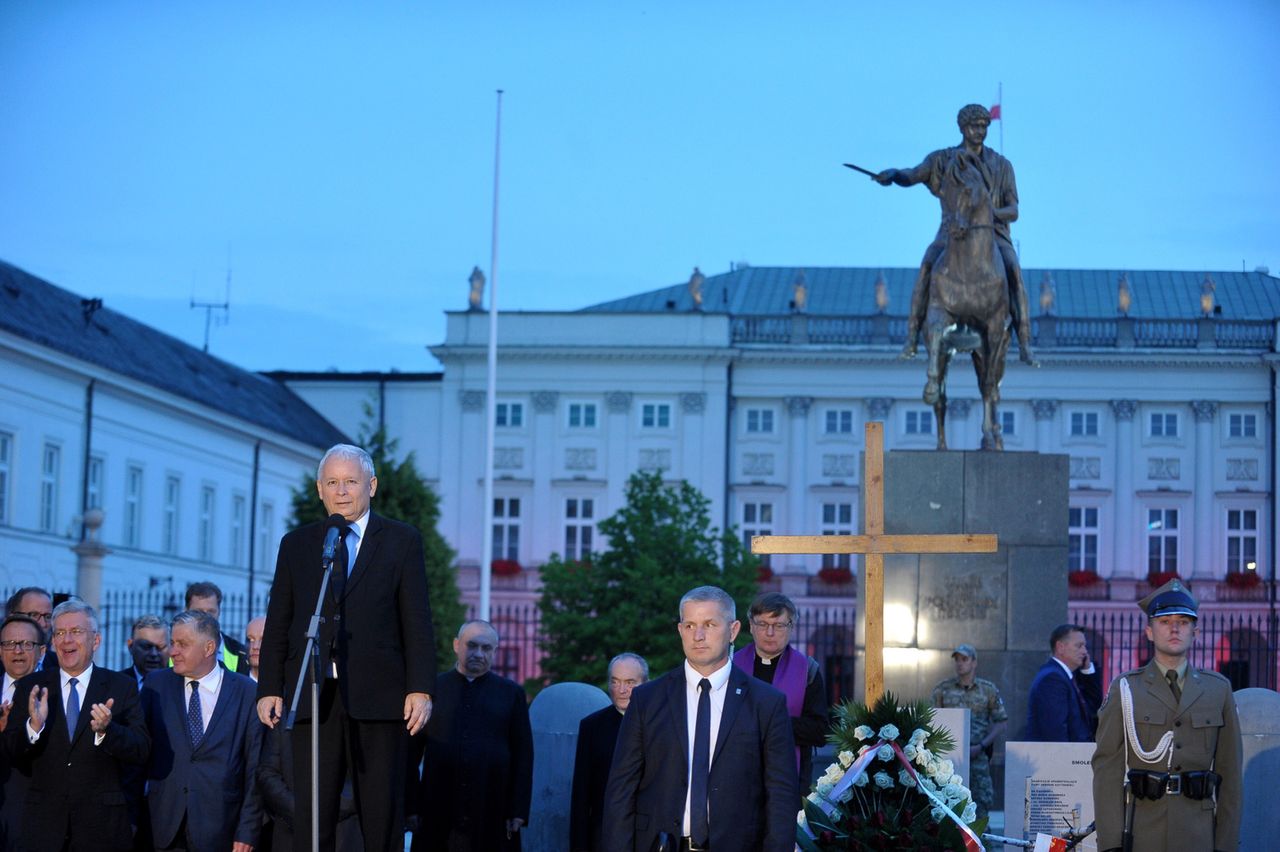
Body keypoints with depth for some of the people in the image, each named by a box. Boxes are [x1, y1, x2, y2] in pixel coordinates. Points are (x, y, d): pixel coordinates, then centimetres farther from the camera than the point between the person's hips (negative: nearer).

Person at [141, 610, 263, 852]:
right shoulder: (156, 684, 7)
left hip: (219, 832, -2)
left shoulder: (246, 692, 0)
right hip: (164, 828, 2)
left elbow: (255, 769, -1)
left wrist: (247, 832, -5)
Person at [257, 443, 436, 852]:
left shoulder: (402, 541, 7)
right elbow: (277, 623, 12)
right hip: (314, 696, 2)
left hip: (378, 696, -2)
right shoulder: (296, 544, 13)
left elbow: (417, 622, 2)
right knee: (310, 816, -1)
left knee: (382, 814, 1)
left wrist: (421, 688, -6)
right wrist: (269, 688, 4)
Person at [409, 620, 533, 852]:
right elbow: (412, 750, 8)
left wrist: (519, 811, -1)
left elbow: (523, 754, 7)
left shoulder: (511, 693, 11)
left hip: (493, 814, 0)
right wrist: (408, 806, 2)